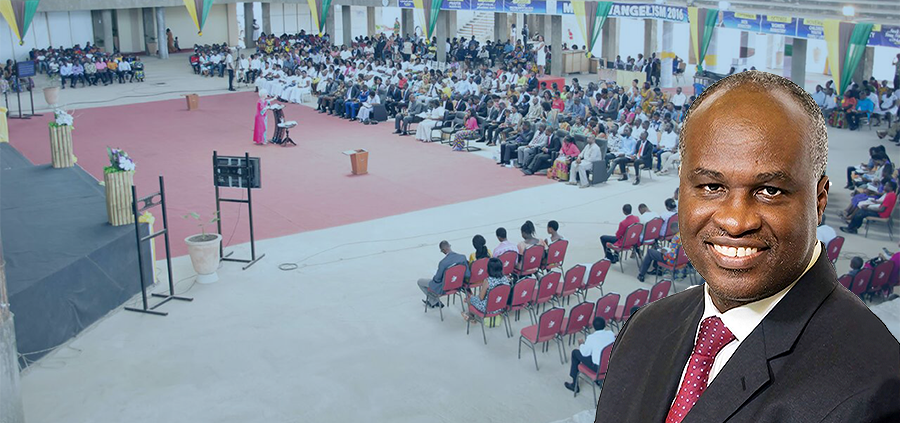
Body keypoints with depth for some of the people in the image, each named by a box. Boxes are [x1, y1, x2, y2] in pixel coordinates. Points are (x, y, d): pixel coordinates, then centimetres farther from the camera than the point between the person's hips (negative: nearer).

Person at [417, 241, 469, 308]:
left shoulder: (443, 263, -33)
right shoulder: (462, 257, -16)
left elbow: (437, 279, -19)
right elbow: (467, 274, -8)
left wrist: (434, 278, 4)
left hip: (444, 288, -7)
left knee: (420, 282, 17)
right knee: (434, 277, 35)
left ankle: (435, 301, 29)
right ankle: (431, 301, 47)